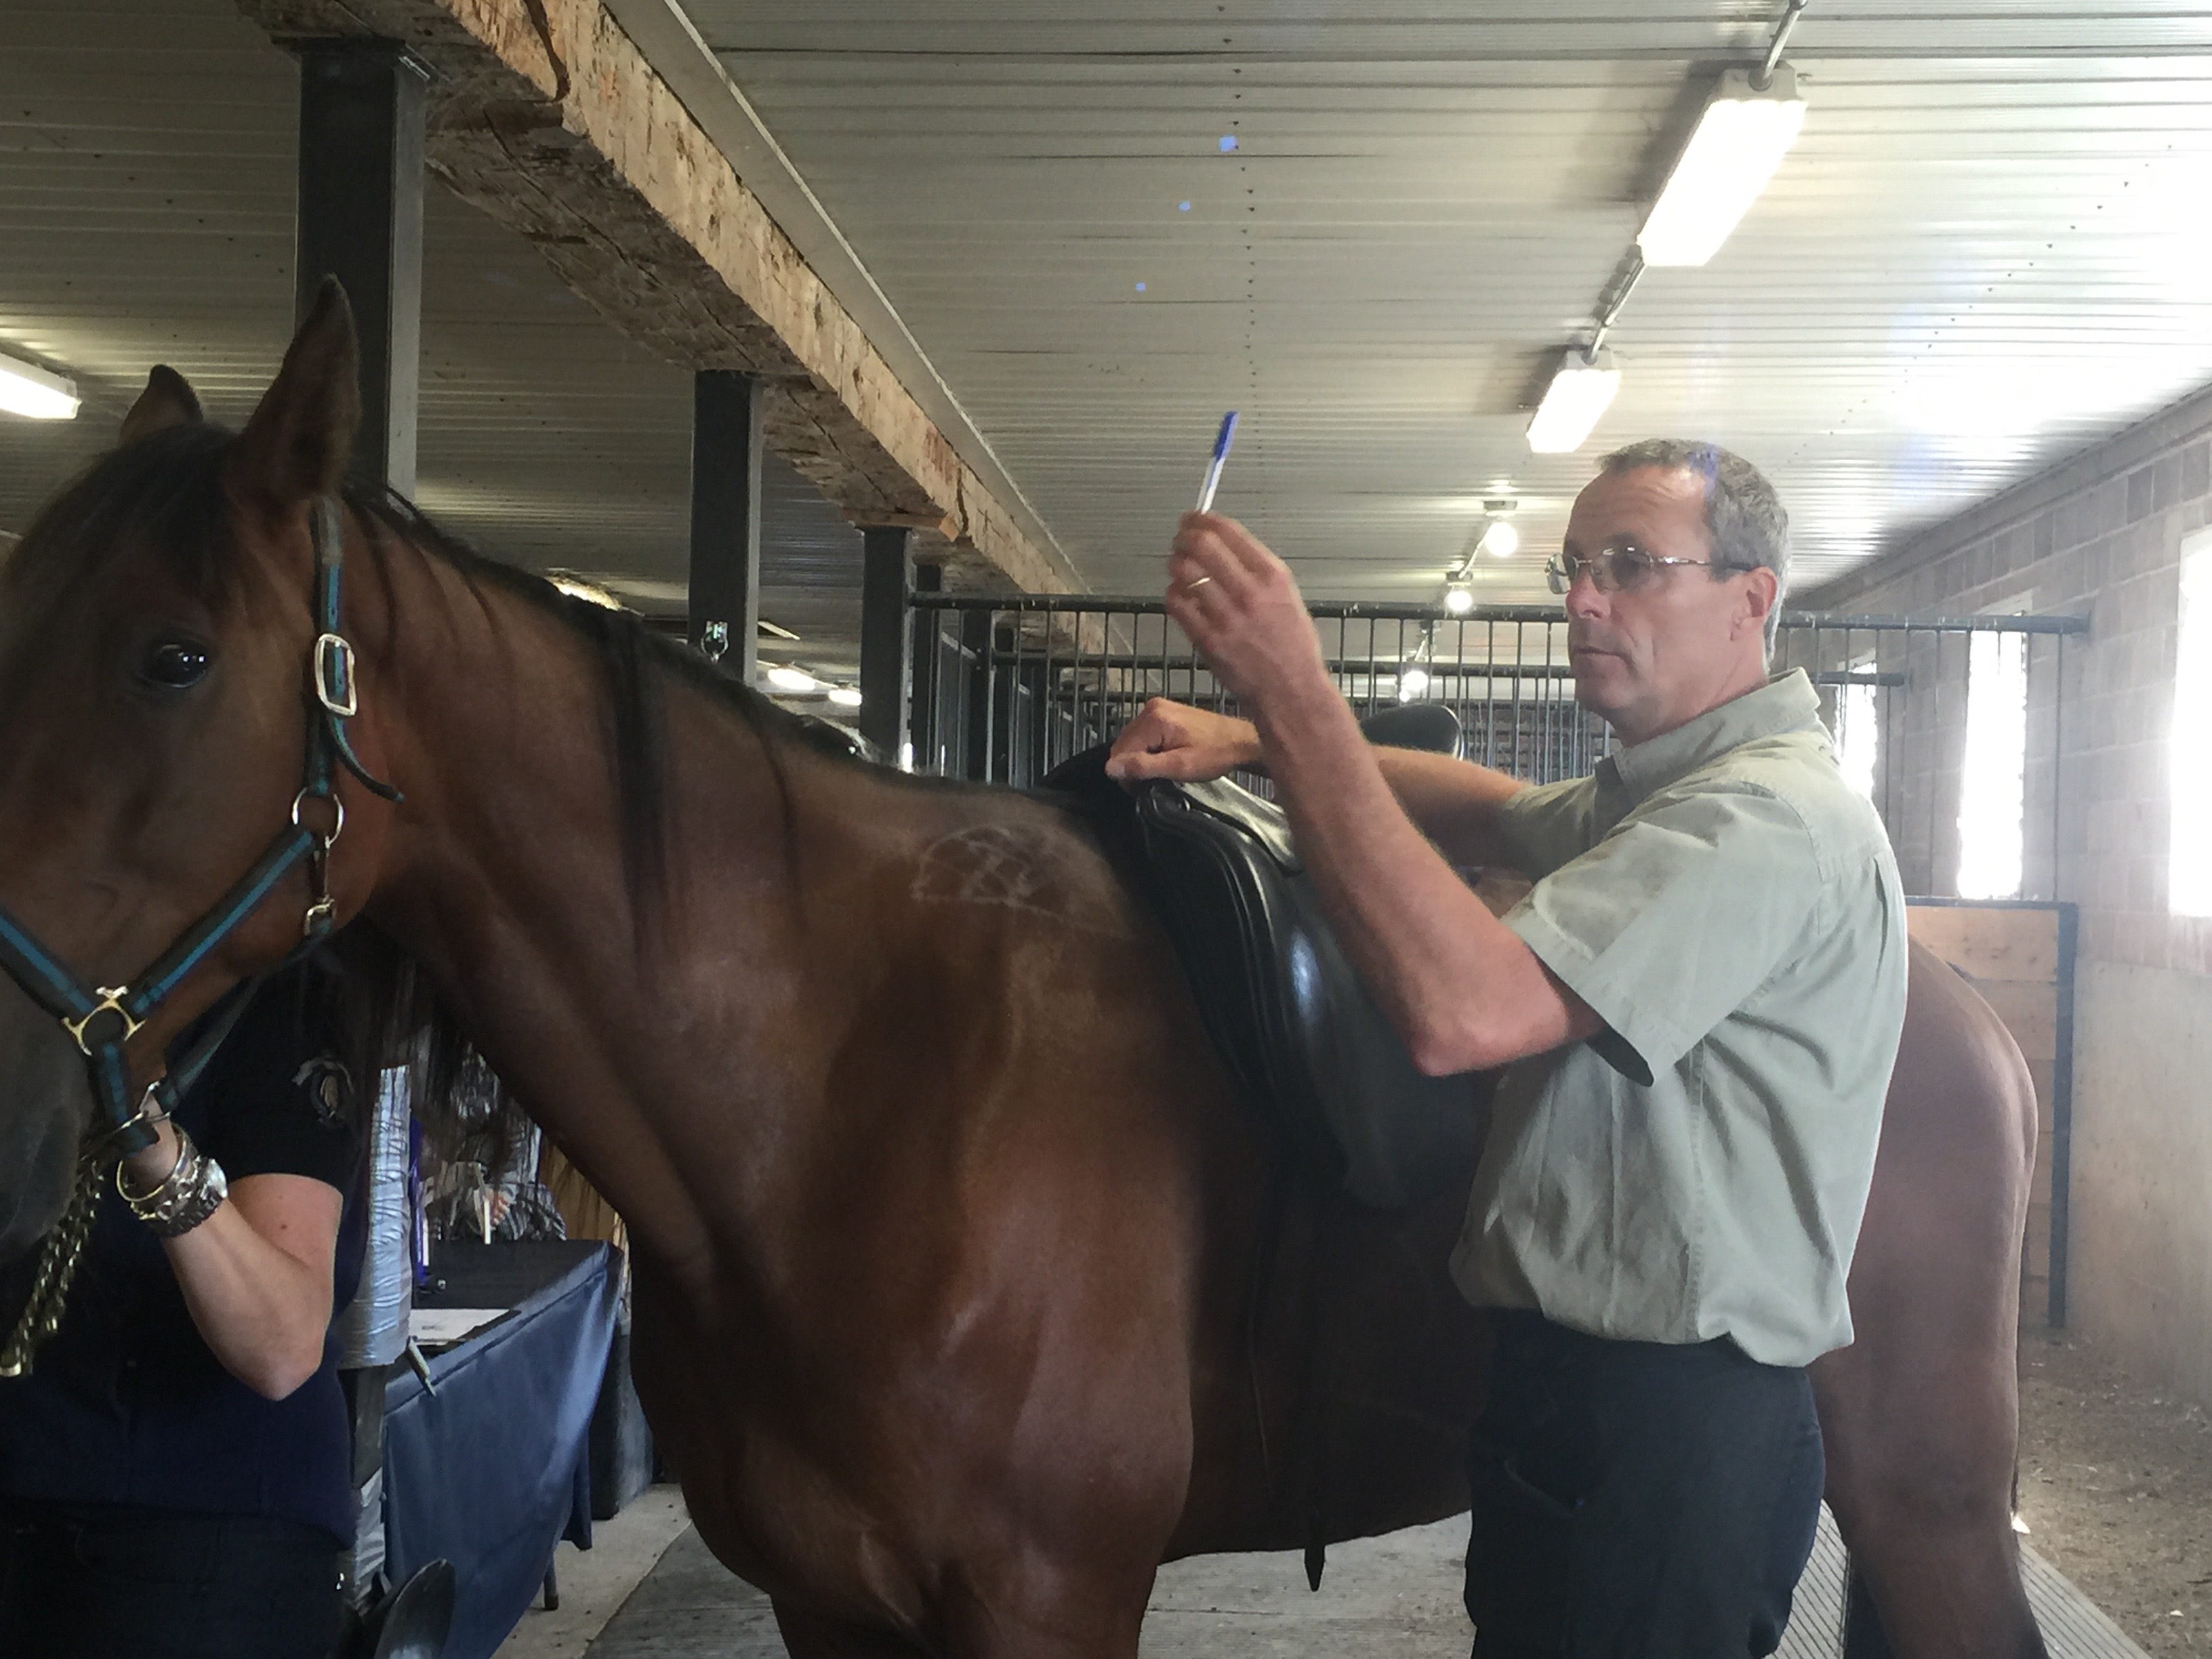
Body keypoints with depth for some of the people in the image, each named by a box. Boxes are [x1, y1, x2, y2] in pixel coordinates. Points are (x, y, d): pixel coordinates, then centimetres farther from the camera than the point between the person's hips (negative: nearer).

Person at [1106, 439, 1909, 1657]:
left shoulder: (1769, 818, -20)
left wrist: (1295, 691, -30)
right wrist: (1257, 737, 3)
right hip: (1562, 1394, 10)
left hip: (1671, 1437, -10)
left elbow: (1460, 1012, -31)